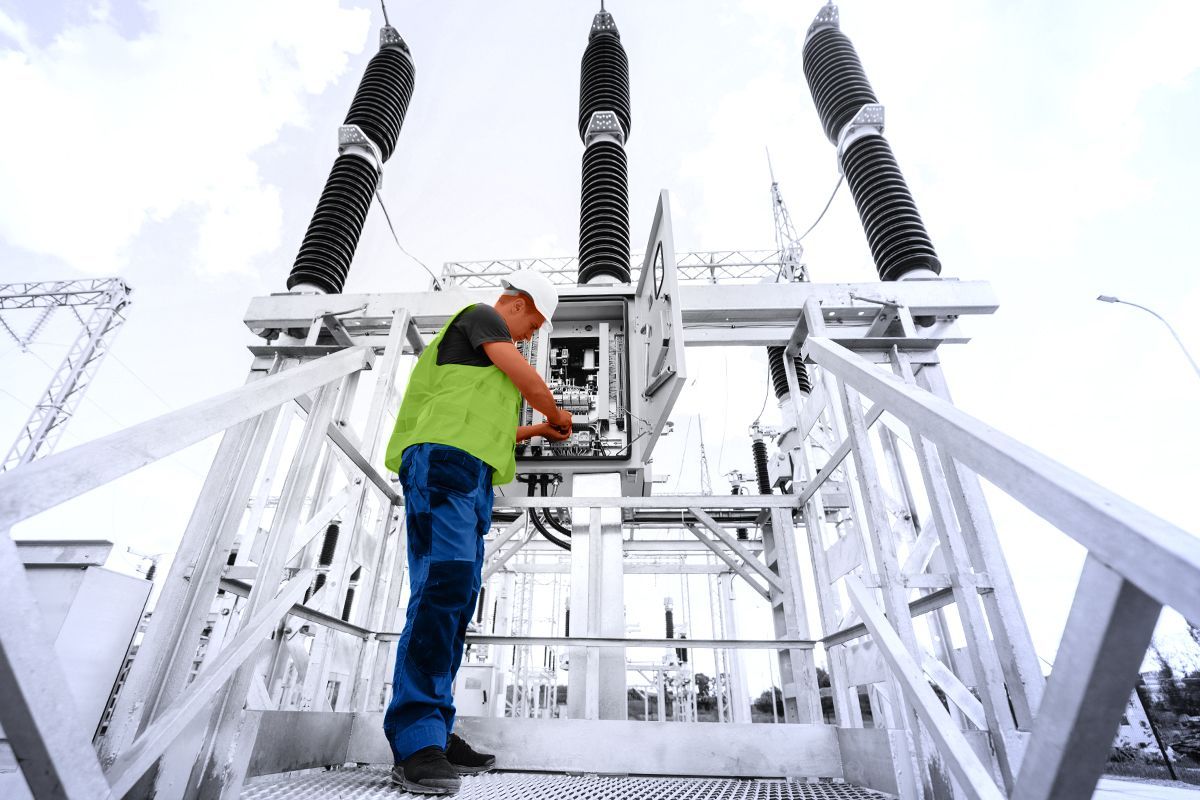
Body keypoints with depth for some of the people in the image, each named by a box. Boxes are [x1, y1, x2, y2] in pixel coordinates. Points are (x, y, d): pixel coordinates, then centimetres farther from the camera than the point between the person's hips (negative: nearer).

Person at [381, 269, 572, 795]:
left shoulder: (482, 359, 35)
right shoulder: (480, 316, 7)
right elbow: (529, 381, -3)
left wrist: (538, 431, 39)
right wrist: (558, 414, 15)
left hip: (468, 481, 10)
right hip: (441, 463, -10)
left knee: (457, 600, 2)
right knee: (443, 586, -22)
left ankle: (434, 737, 4)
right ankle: (415, 743, -22)